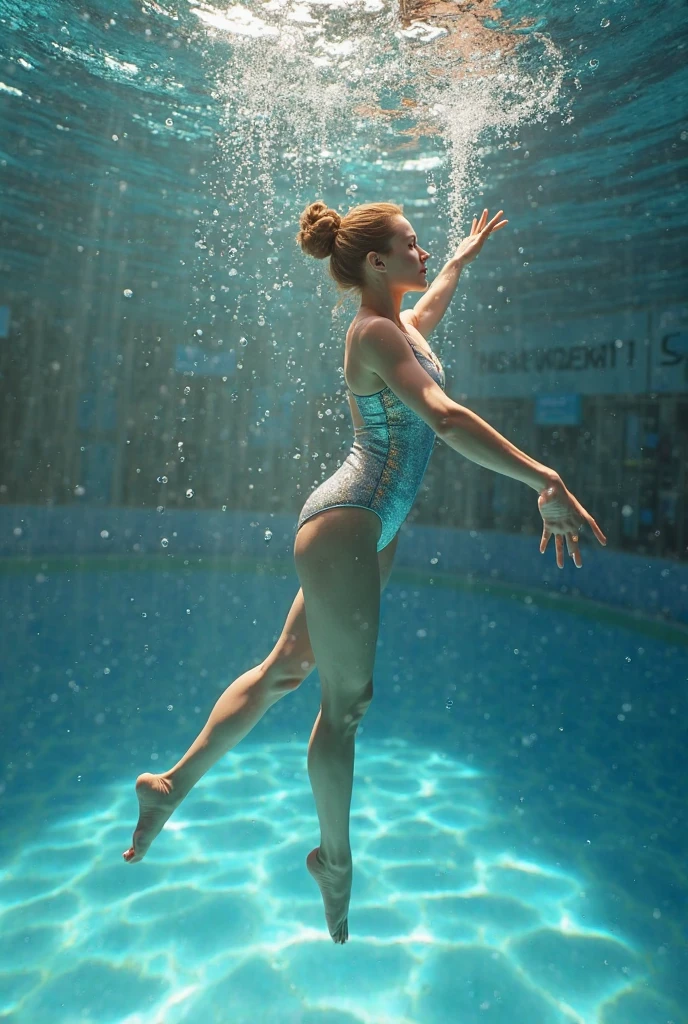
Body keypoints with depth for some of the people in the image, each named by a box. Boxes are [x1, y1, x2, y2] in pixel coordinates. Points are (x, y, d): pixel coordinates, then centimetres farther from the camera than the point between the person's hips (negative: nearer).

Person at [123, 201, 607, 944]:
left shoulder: (402, 324, 16)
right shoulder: (375, 332, -14)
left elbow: (432, 302, 42)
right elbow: (445, 418, -29)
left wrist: (464, 256, 57)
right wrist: (545, 480, -30)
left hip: (368, 530, 10)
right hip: (346, 525, -10)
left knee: (286, 668, 14)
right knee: (346, 699, 3)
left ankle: (175, 783, 28)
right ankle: (334, 858, 25)